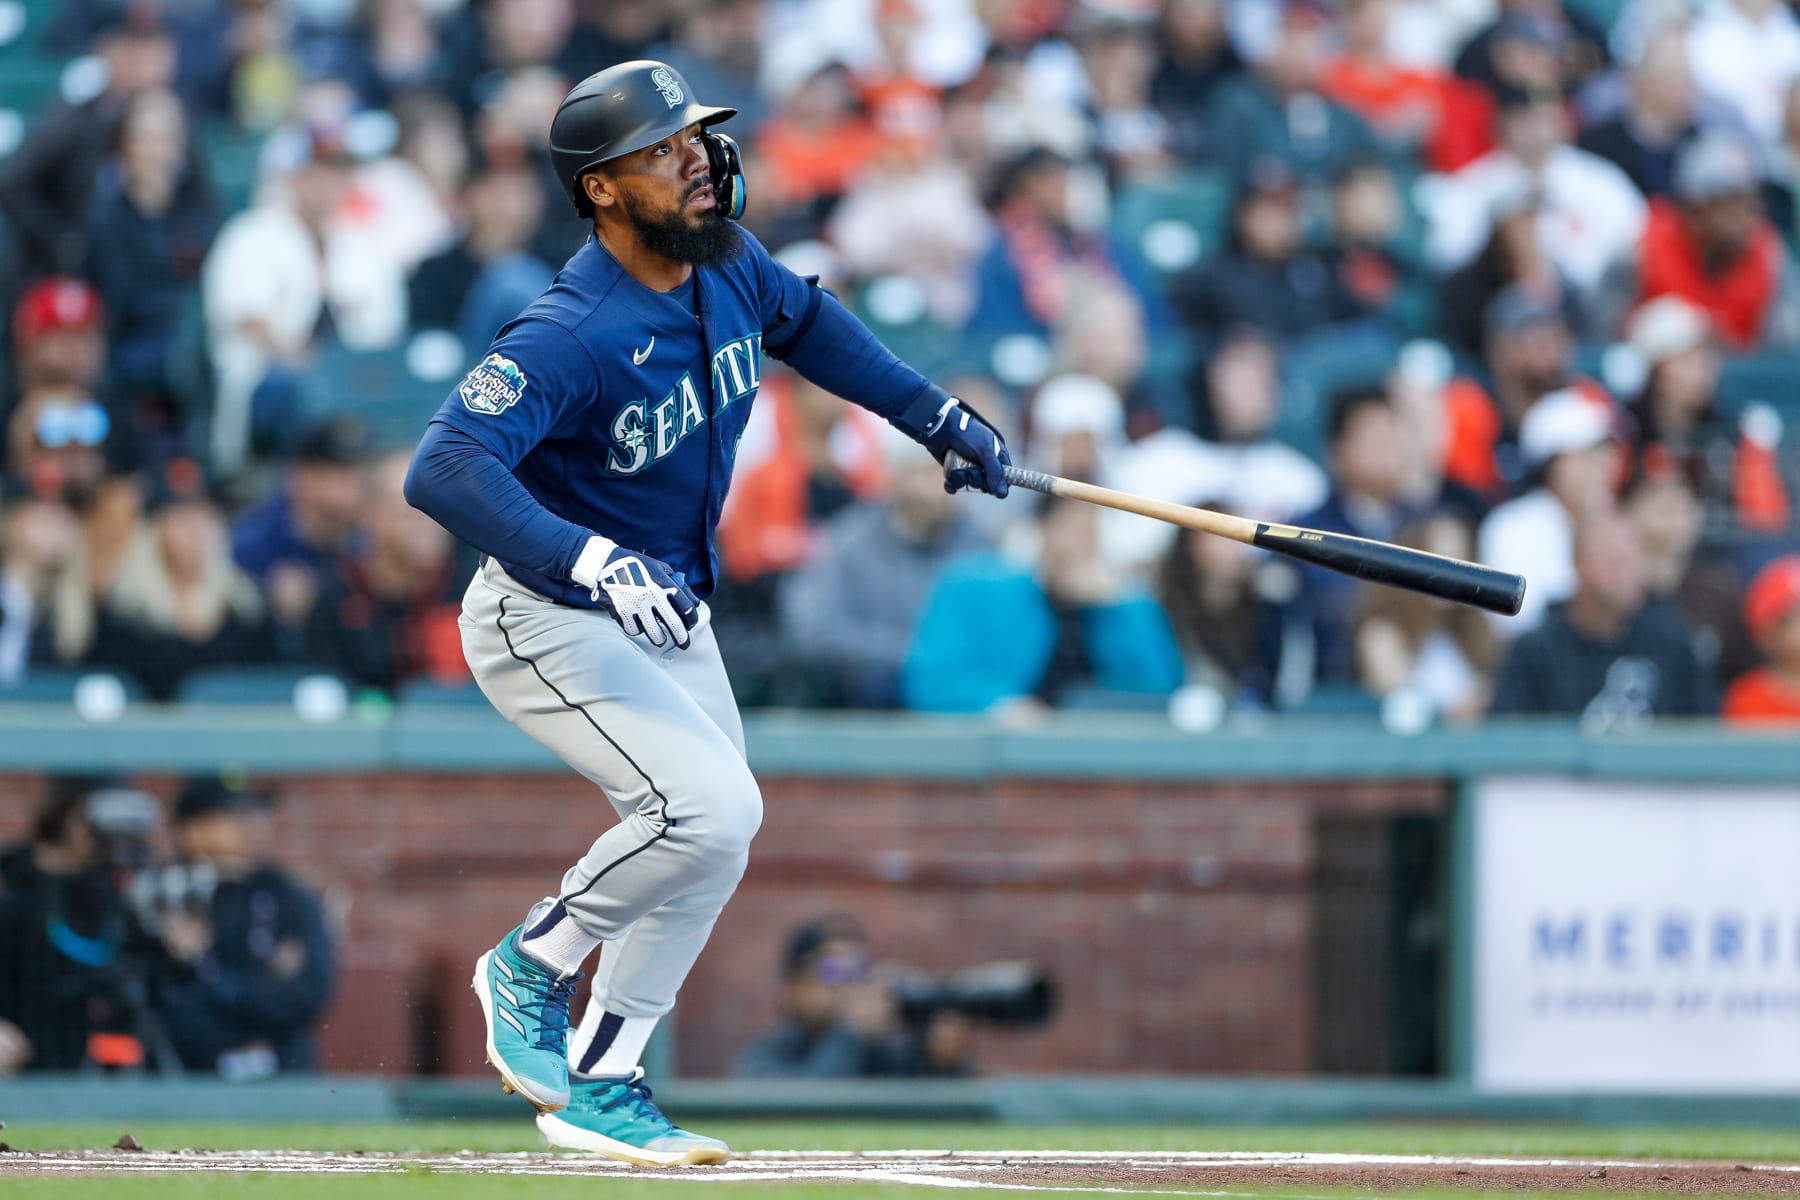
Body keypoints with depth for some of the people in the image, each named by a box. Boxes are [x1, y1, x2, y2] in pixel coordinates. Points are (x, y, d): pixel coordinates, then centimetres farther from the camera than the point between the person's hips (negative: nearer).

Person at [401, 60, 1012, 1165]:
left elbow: (807, 321, 18)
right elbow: (445, 468, -42)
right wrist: (592, 561, -52)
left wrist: (937, 415, 13)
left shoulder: (730, 268, -6)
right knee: (712, 805, -23)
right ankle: (534, 966, 0)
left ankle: (599, 1085, 25)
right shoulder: (570, 336, -31)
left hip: (664, 610, 9)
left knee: (715, 842, 13)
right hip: (549, 619, -9)